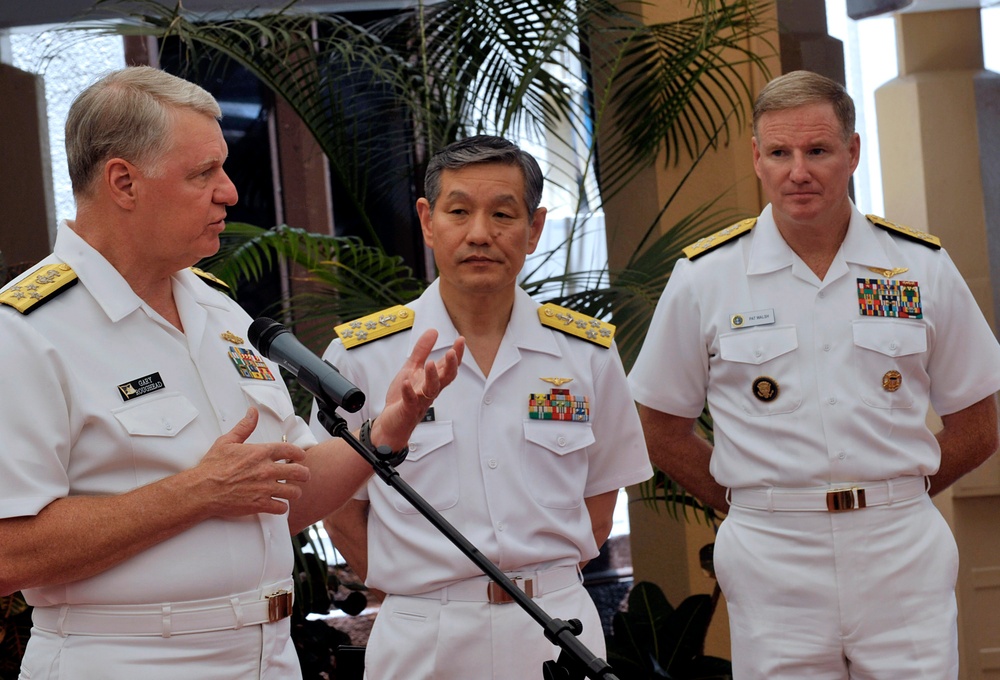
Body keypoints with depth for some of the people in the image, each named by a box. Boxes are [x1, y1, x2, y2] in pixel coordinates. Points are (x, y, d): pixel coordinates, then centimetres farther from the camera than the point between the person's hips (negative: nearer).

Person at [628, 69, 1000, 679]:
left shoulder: (923, 267, 4)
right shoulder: (704, 278, 1)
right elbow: (663, 429, 7)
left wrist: (884, 500, 5)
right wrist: (764, 508, 2)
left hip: (903, 554, 1)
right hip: (773, 564, -1)